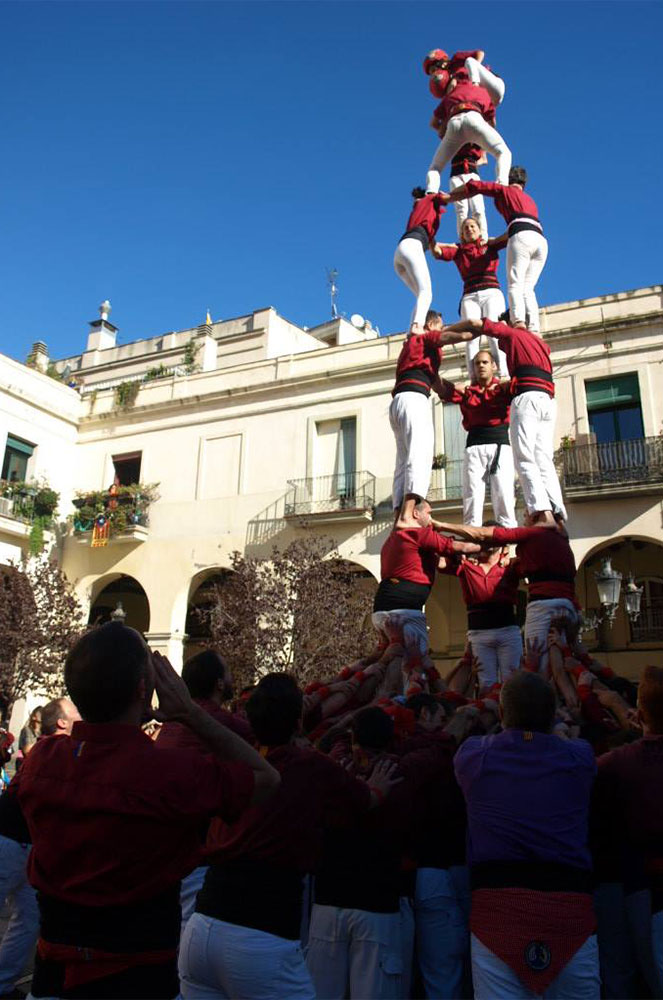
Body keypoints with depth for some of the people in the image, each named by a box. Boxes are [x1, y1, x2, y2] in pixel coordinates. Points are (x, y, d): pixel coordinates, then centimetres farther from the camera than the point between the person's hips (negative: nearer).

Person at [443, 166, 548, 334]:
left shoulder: (505, 190, 20)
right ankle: (534, 329, -17)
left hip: (522, 237, -5)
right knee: (528, 288, 1)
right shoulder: (530, 200, 37)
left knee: (515, 284, -12)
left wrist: (447, 198, 24)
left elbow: (475, 186, 16)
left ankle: (518, 322, -34)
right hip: (541, 240, 5)